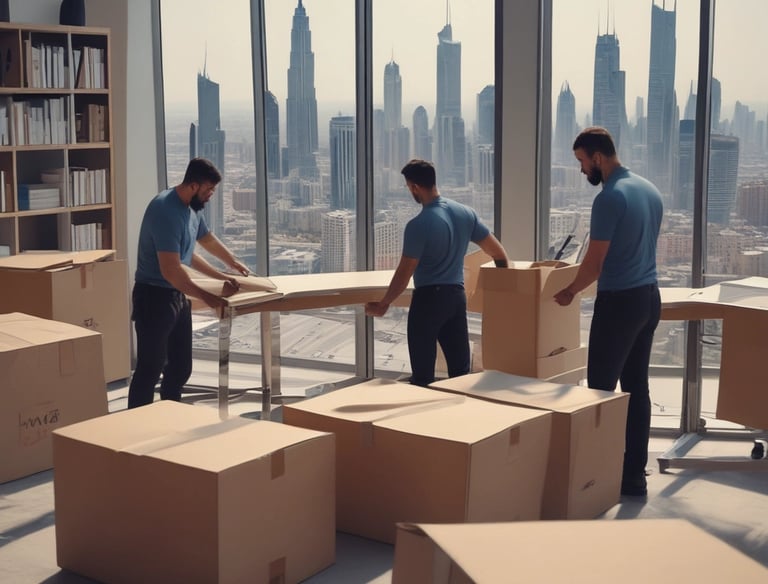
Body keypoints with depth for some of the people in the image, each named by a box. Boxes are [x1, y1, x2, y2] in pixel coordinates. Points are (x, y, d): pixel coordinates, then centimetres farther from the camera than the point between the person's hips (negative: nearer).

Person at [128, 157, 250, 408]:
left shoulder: (192, 208, 6)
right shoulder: (166, 211, -23)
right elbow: (171, 271, -29)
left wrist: (233, 264, 33)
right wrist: (206, 297, -22)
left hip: (179, 295, 9)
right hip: (154, 297, -9)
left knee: (181, 368, 13)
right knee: (150, 368, -6)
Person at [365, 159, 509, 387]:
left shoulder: (419, 225, -17)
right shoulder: (466, 213, 2)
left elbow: (405, 273, -15)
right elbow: (497, 252, 7)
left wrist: (383, 304, -4)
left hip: (428, 298, -6)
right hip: (457, 296, 6)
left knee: (423, 372, 3)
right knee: (460, 368, 10)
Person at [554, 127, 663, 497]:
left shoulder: (609, 198, -16)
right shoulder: (650, 190, 12)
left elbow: (594, 264, -15)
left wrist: (570, 292, 2)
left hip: (619, 301, -9)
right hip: (649, 297, 9)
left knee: (601, 389, -3)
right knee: (637, 388, 10)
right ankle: (635, 475, 14)